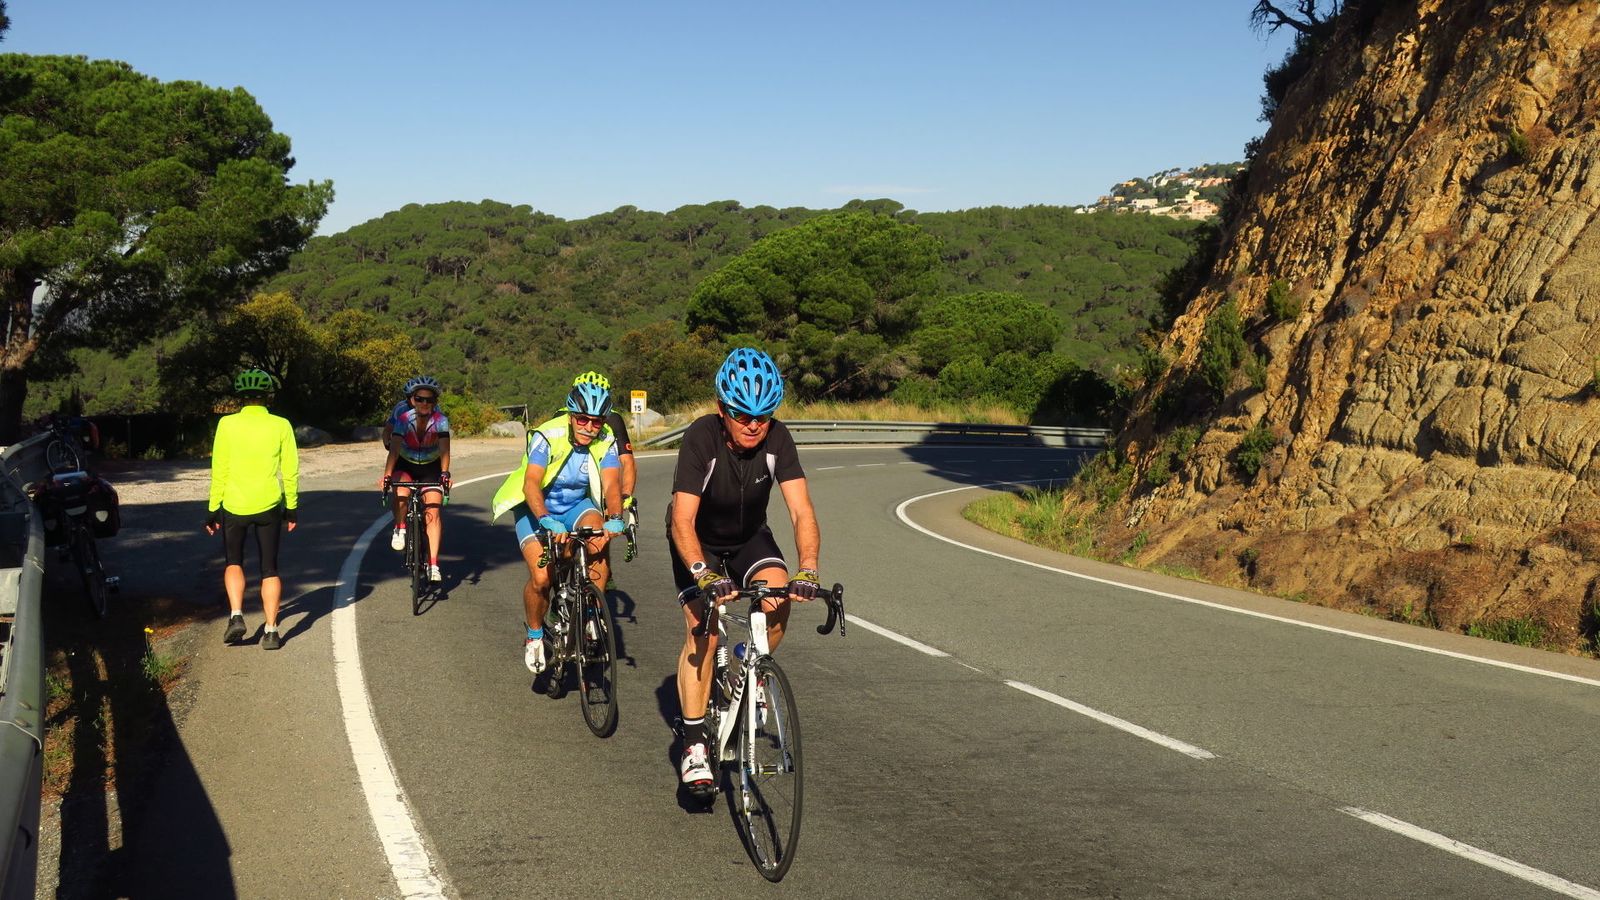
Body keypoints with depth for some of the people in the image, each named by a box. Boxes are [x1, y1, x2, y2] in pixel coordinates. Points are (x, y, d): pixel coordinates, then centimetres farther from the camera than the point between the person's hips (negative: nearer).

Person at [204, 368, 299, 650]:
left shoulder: (227, 424, -6)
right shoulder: (281, 426, -4)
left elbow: (219, 470, -4)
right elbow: (290, 471, 0)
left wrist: (213, 509, 4)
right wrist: (292, 508, 11)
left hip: (234, 505, 0)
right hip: (269, 506, 1)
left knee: (233, 563, 19)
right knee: (270, 569, 10)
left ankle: (236, 615, -1)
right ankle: (271, 631, 5)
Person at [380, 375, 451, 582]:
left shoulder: (440, 421, -21)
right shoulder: (403, 418, -22)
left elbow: (444, 449, -31)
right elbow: (394, 449, -30)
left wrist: (445, 473, -46)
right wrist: (387, 475, -41)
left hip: (431, 468, 0)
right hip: (405, 465, 0)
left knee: (433, 513, -13)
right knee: (401, 493, -31)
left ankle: (433, 564, -13)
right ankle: (399, 529, -3)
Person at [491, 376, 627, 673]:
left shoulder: (606, 442, -15)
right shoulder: (548, 436, -25)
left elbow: (611, 484, -27)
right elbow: (531, 484, -36)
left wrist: (614, 519, -47)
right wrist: (547, 521, -53)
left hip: (577, 506, 3)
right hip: (536, 510, -2)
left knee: (600, 541, -30)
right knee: (541, 577, -21)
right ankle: (534, 635, 8)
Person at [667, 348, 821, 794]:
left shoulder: (777, 439, -23)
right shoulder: (701, 438, -31)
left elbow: (802, 511, -28)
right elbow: (682, 521, -37)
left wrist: (807, 570, -43)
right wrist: (703, 574, -52)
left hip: (749, 537, 3)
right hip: (699, 543, -2)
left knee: (779, 600, -24)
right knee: (702, 632, -18)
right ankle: (694, 746, -7)